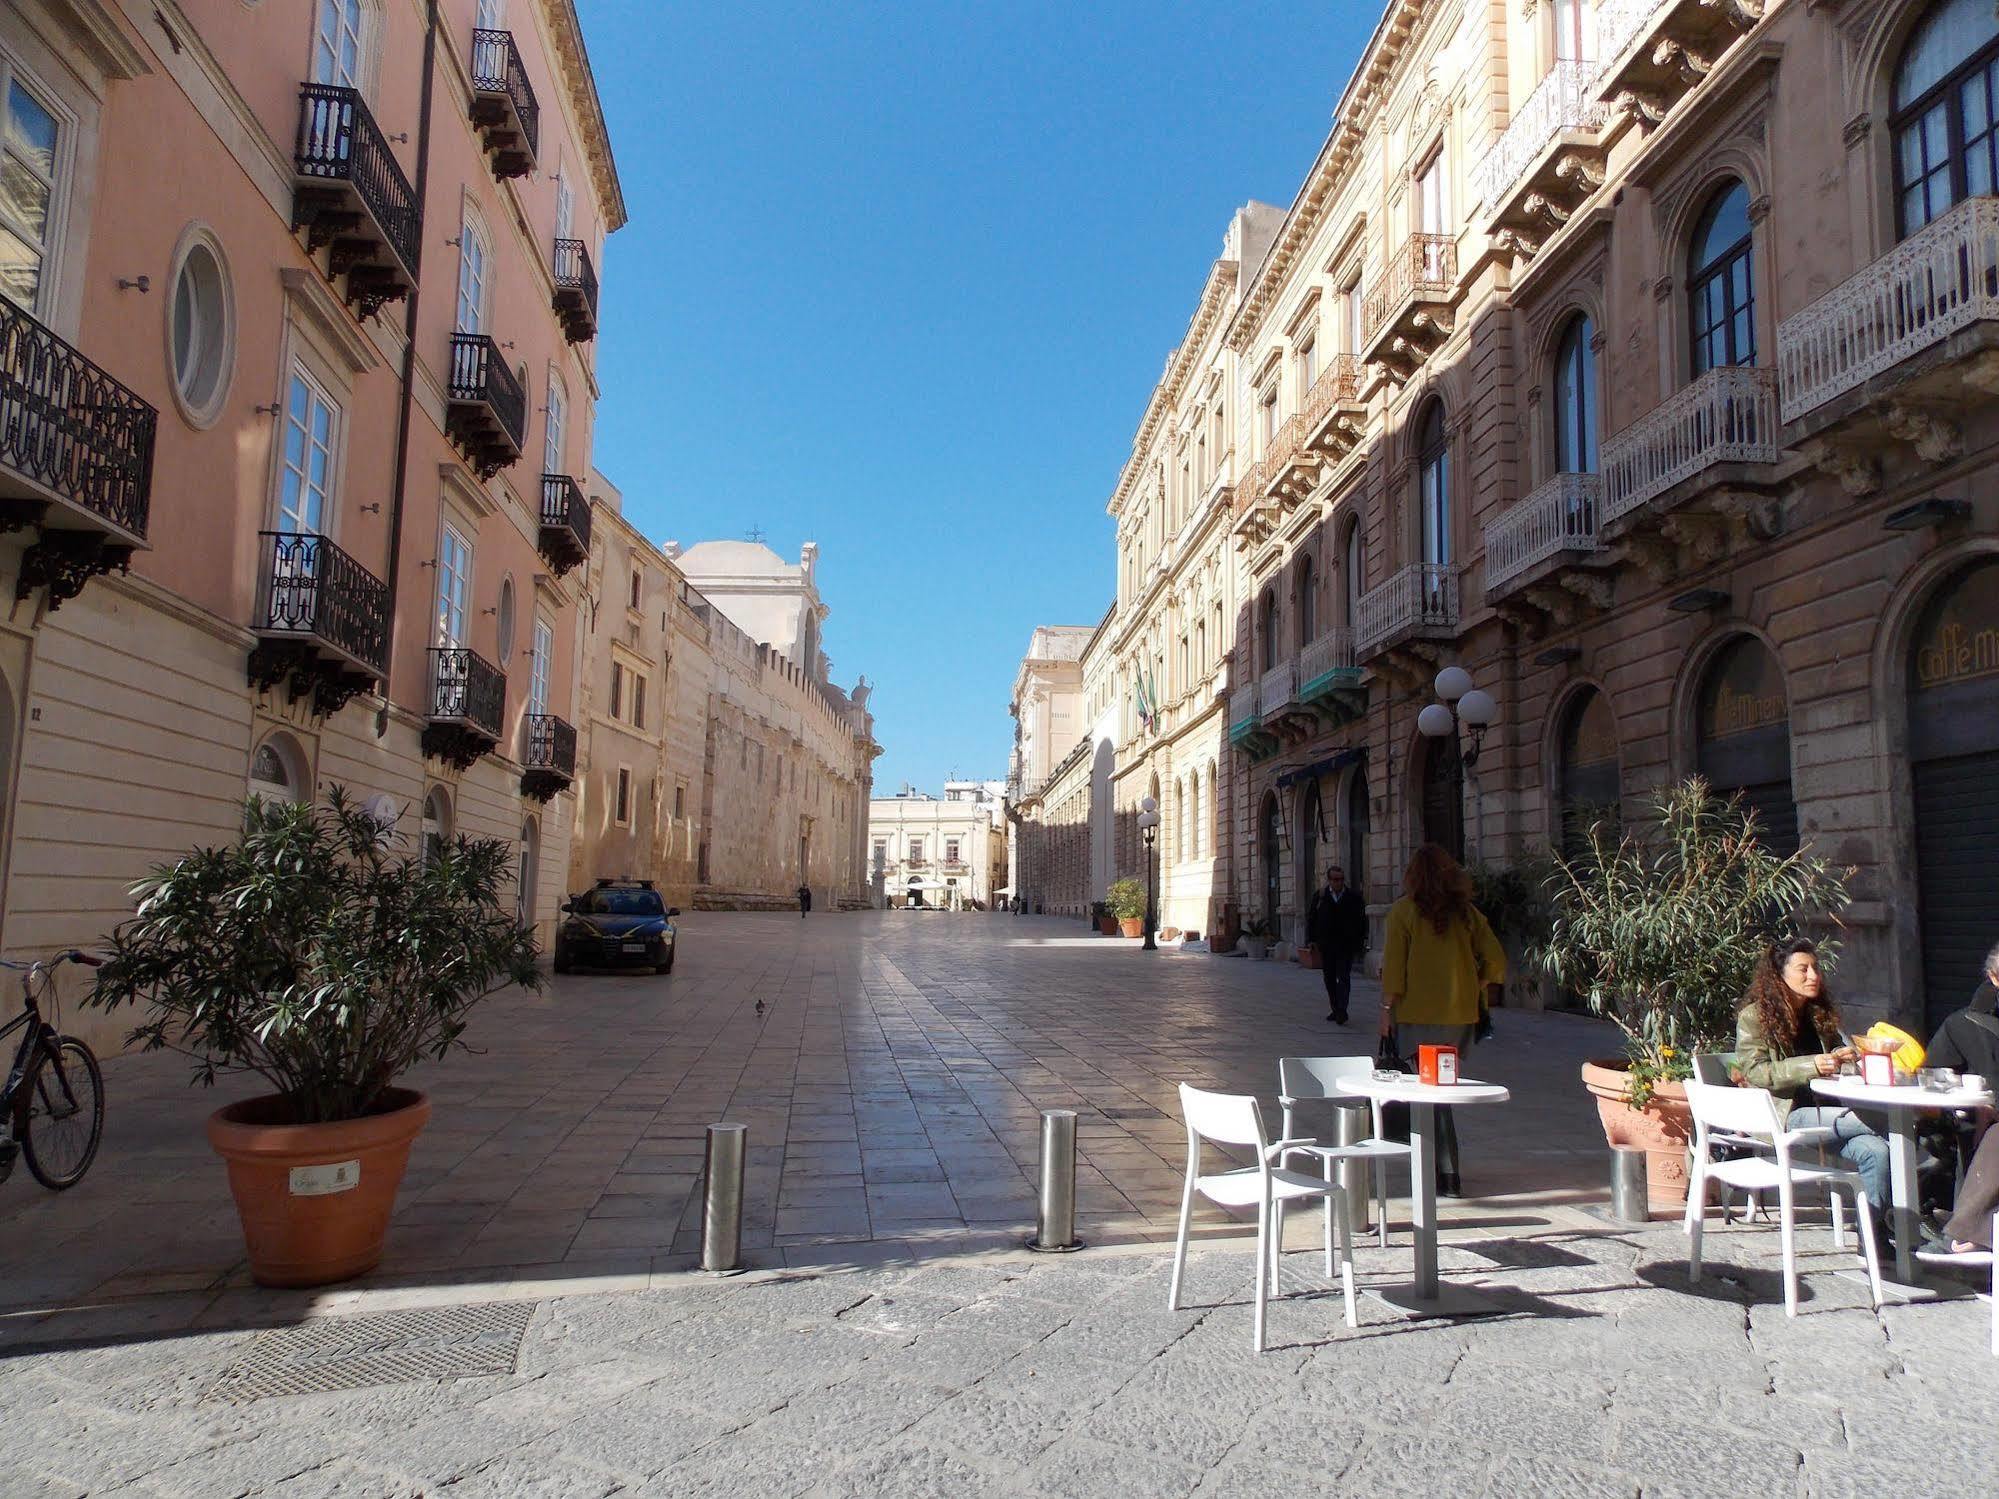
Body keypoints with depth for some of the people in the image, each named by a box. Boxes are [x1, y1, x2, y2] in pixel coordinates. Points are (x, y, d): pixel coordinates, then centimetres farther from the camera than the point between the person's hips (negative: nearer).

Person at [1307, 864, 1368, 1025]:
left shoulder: (1354, 897, 2)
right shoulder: (1320, 896, 3)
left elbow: (1362, 921, 6)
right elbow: (1312, 919, 6)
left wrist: (1361, 942, 2)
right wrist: (1312, 939, 1)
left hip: (1346, 945, -2)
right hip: (1326, 946, 2)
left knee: (1344, 978, -10)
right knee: (1329, 979, 9)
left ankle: (1341, 1010, -14)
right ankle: (1335, 1009, 19)